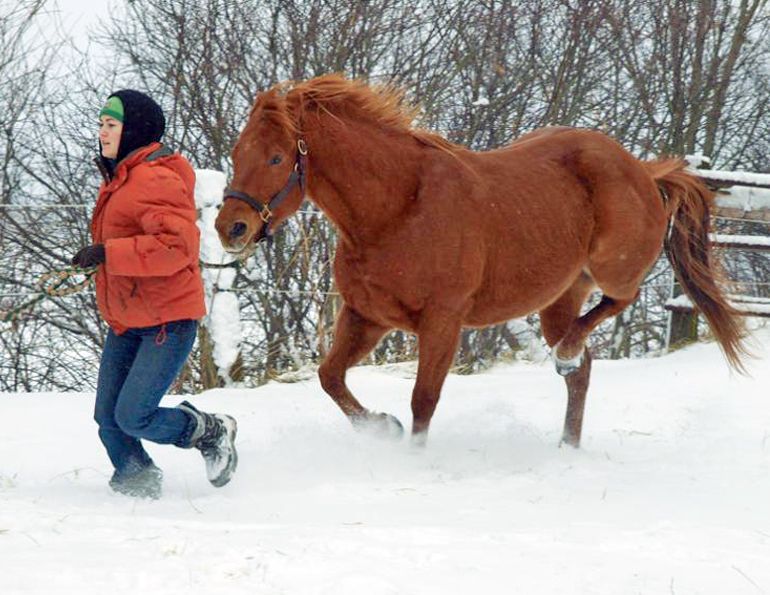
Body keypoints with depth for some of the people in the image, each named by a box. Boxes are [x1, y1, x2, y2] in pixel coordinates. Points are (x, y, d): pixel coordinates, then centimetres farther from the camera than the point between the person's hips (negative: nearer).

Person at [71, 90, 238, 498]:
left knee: (133, 417, -13)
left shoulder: (156, 181, -18)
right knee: (108, 419, 6)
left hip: (168, 322, -9)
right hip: (125, 323, 9)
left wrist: (108, 253, -29)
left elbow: (177, 246, -30)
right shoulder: (118, 181, 14)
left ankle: (211, 431, 11)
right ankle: (135, 481, 26)